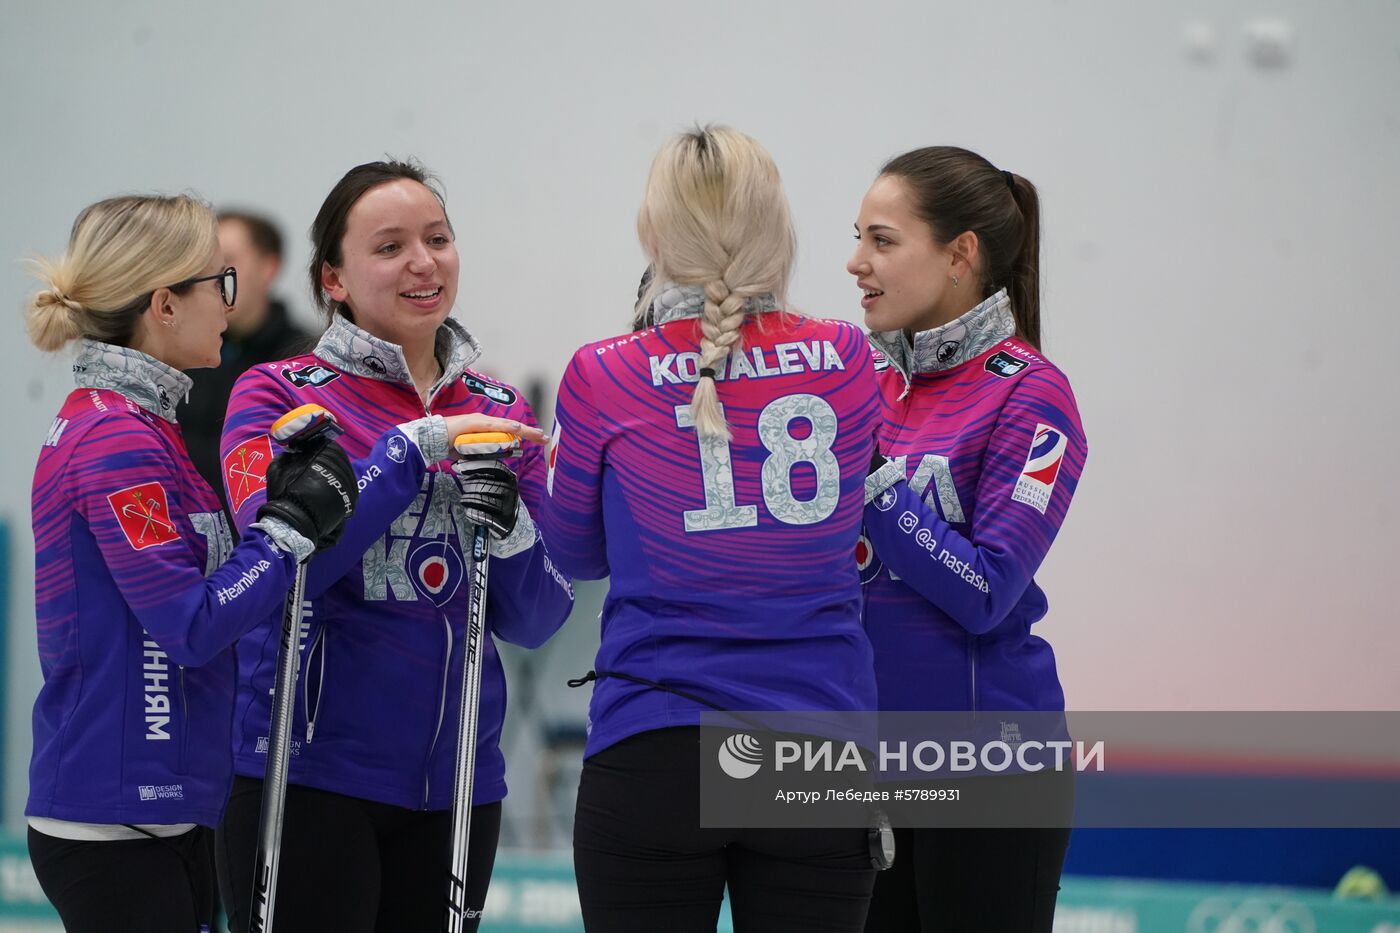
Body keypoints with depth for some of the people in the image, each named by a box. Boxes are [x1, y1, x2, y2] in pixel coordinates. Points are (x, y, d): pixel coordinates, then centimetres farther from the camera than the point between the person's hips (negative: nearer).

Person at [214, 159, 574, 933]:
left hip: (456, 780, 4)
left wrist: (510, 532, -13)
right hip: (310, 775, -4)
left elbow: (533, 622, 7)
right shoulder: (277, 395, -2)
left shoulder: (501, 415, 10)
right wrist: (417, 446, -20)